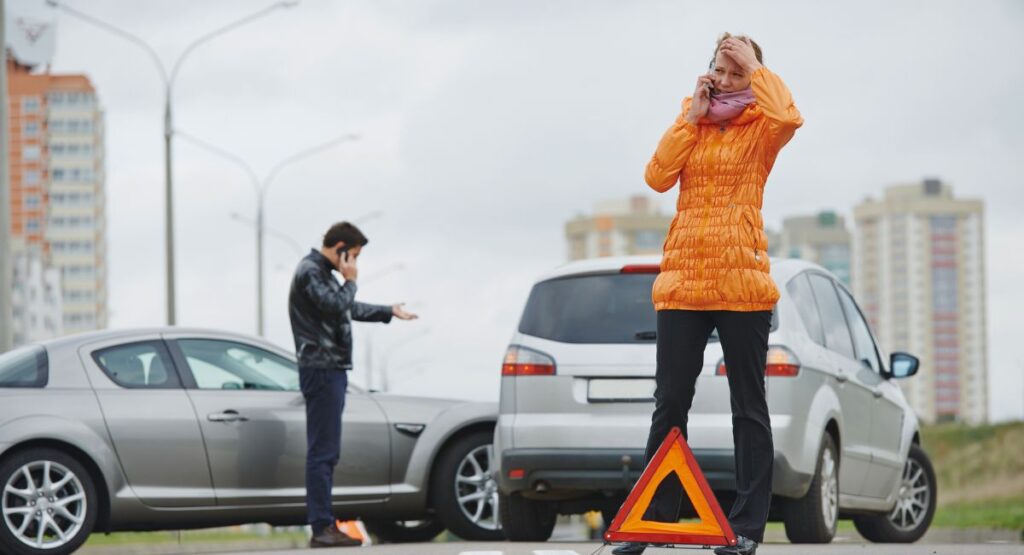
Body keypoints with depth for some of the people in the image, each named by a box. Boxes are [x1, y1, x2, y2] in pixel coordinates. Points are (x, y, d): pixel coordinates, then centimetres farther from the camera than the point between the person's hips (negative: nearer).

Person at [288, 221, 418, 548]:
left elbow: (351, 309, 36)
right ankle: (321, 529, -13)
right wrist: (351, 281, -8)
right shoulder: (309, 271, -11)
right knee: (322, 451, -12)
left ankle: (324, 524, 13)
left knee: (326, 452, 10)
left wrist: (389, 312, 46)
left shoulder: (323, 273, 21)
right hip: (321, 370, -11)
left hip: (331, 370, 11)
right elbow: (336, 306, -25)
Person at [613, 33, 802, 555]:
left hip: (742, 282, -3)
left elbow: (788, 118, -22)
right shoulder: (690, 124, 14)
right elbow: (658, 176, -2)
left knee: (748, 406, 1)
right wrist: (691, 117, -3)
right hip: (682, 280, 3)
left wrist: (755, 68, -10)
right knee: (669, 404, 3)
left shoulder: (760, 128, 3)